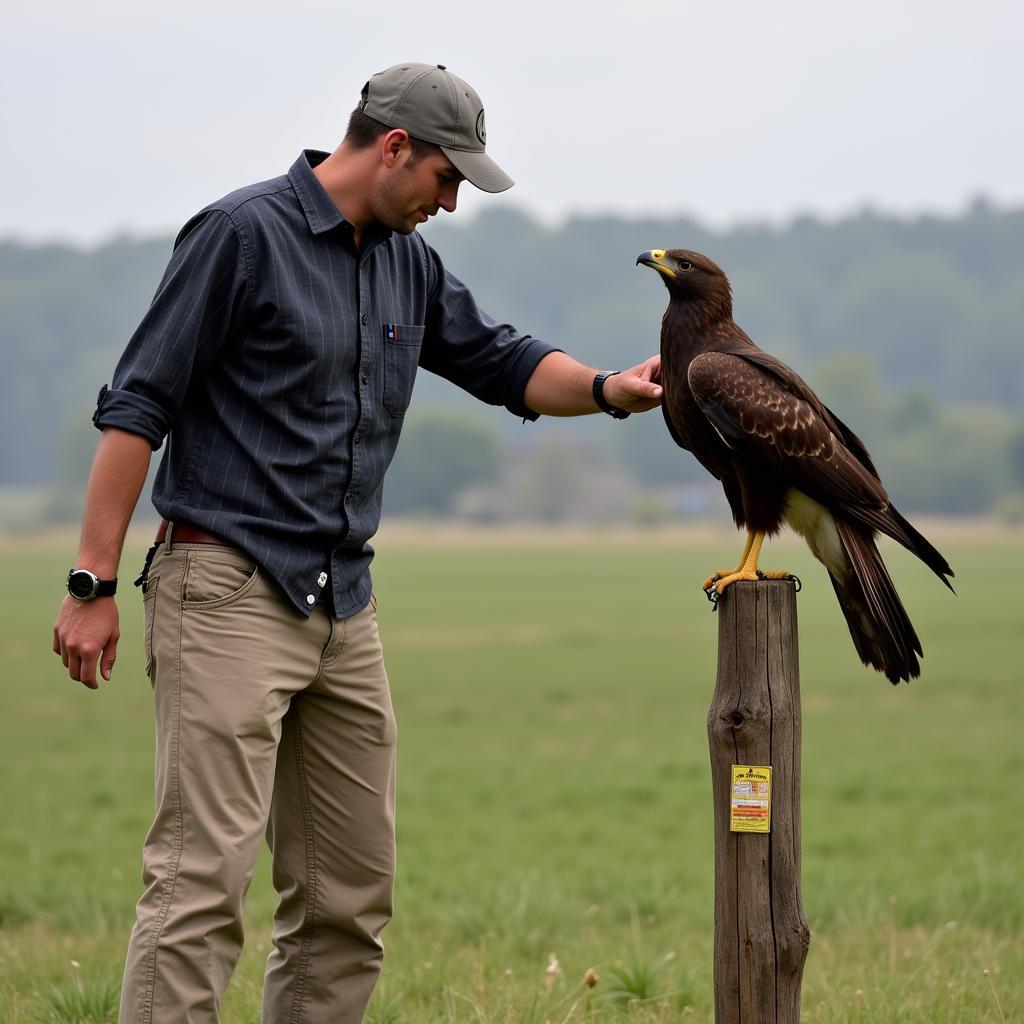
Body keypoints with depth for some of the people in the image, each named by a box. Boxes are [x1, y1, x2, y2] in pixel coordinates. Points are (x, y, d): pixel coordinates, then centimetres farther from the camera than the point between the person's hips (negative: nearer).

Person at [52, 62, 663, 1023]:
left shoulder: (407, 263, 15)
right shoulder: (243, 233, -8)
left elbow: (503, 363, 23)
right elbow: (137, 408, -9)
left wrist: (608, 389, 1)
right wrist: (92, 585, -13)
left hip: (343, 608, 8)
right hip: (228, 592, -8)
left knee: (351, 894, 9)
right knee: (206, 872, -14)